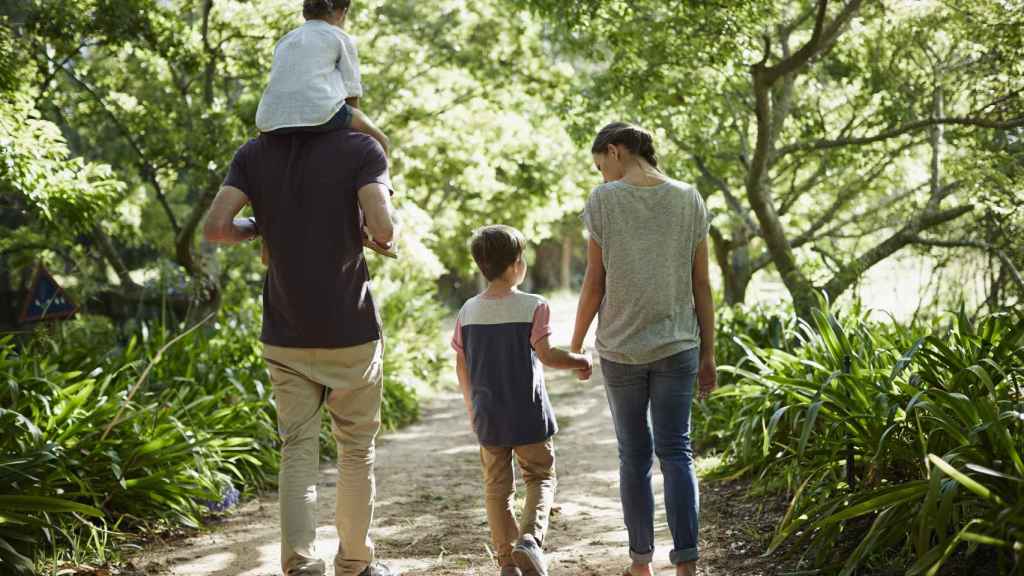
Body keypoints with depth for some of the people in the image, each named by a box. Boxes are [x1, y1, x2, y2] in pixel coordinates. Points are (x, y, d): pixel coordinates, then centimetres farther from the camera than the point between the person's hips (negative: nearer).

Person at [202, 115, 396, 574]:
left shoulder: (255, 154, 2)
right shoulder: (361, 149, -8)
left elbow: (215, 227, -7)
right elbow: (382, 230, -21)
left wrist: (260, 229, 12)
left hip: (285, 335, 2)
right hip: (350, 330, -2)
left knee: (298, 450, 6)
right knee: (356, 449, 13)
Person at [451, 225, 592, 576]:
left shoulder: (468, 311, 2)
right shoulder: (533, 307, -11)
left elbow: (461, 366, 5)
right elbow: (546, 355, -19)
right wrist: (580, 361, -2)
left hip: (488, 416, 3)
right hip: (529, 416, -3)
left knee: (497, 487, 12)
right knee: (541, 477, 11)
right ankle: (530, 537, -12)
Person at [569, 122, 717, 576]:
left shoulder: (603, 201, -6)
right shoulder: (689, 200, 2)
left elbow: (594, 283, -5)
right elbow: (701, 285, 2)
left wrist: (575, 345, 6)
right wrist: (708, 353, 9)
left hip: (620, 347, -1)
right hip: (677, 345, 1)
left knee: (634, 456, 10)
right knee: (675, 452, 2)